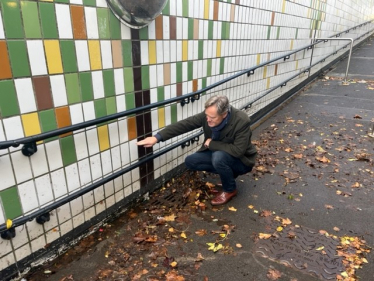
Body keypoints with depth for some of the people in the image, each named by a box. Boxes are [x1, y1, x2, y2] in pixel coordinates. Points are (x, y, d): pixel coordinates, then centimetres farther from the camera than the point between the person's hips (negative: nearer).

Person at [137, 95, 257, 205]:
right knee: (190, 161, -7)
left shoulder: (242, 121, -32)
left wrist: (211, 144, -28)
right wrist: (157, 137, -28)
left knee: (218, 158, -36)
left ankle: (229, 190, -7)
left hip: (241, 160, -5)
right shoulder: (208, 114, -19)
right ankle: (227, 171, 7)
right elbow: (184, 124, -21)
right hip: (217, 153, 6)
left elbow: (238, 150, -35)